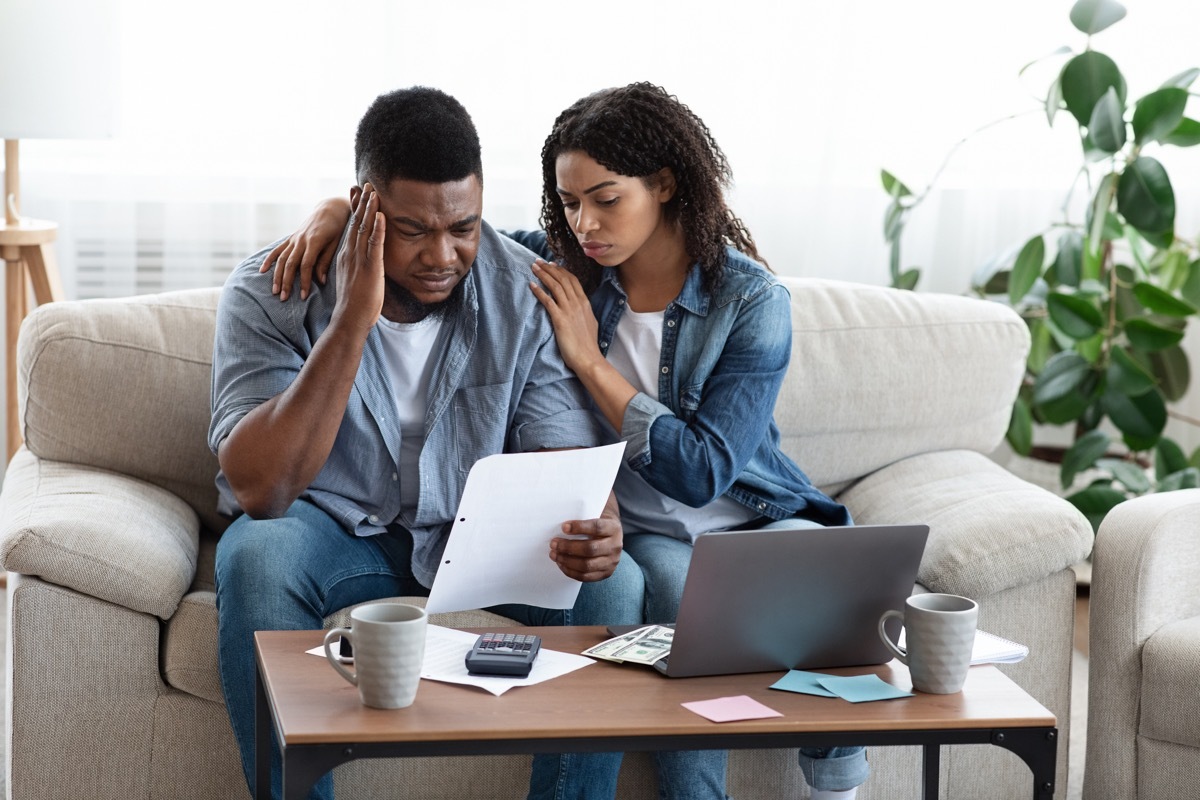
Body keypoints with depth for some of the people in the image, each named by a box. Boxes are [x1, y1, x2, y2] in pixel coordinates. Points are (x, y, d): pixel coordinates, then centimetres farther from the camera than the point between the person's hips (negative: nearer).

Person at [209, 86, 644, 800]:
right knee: (256, 556, -35)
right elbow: (258, 490, -27)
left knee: (614, 581, -26)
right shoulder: (270, 291, -17)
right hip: (333, 527, -1)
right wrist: (352, 321, -33)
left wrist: (596, 526, -37)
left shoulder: (525, 292, -10)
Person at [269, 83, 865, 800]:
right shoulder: (562, 268, -3)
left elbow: (702, 474, -19)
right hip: (639, 532, 1)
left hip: (753, 518, 0)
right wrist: (338, 209, -12)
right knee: (683, 586, -34)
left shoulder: (752, 302, -12)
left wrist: (590, 361, -19)